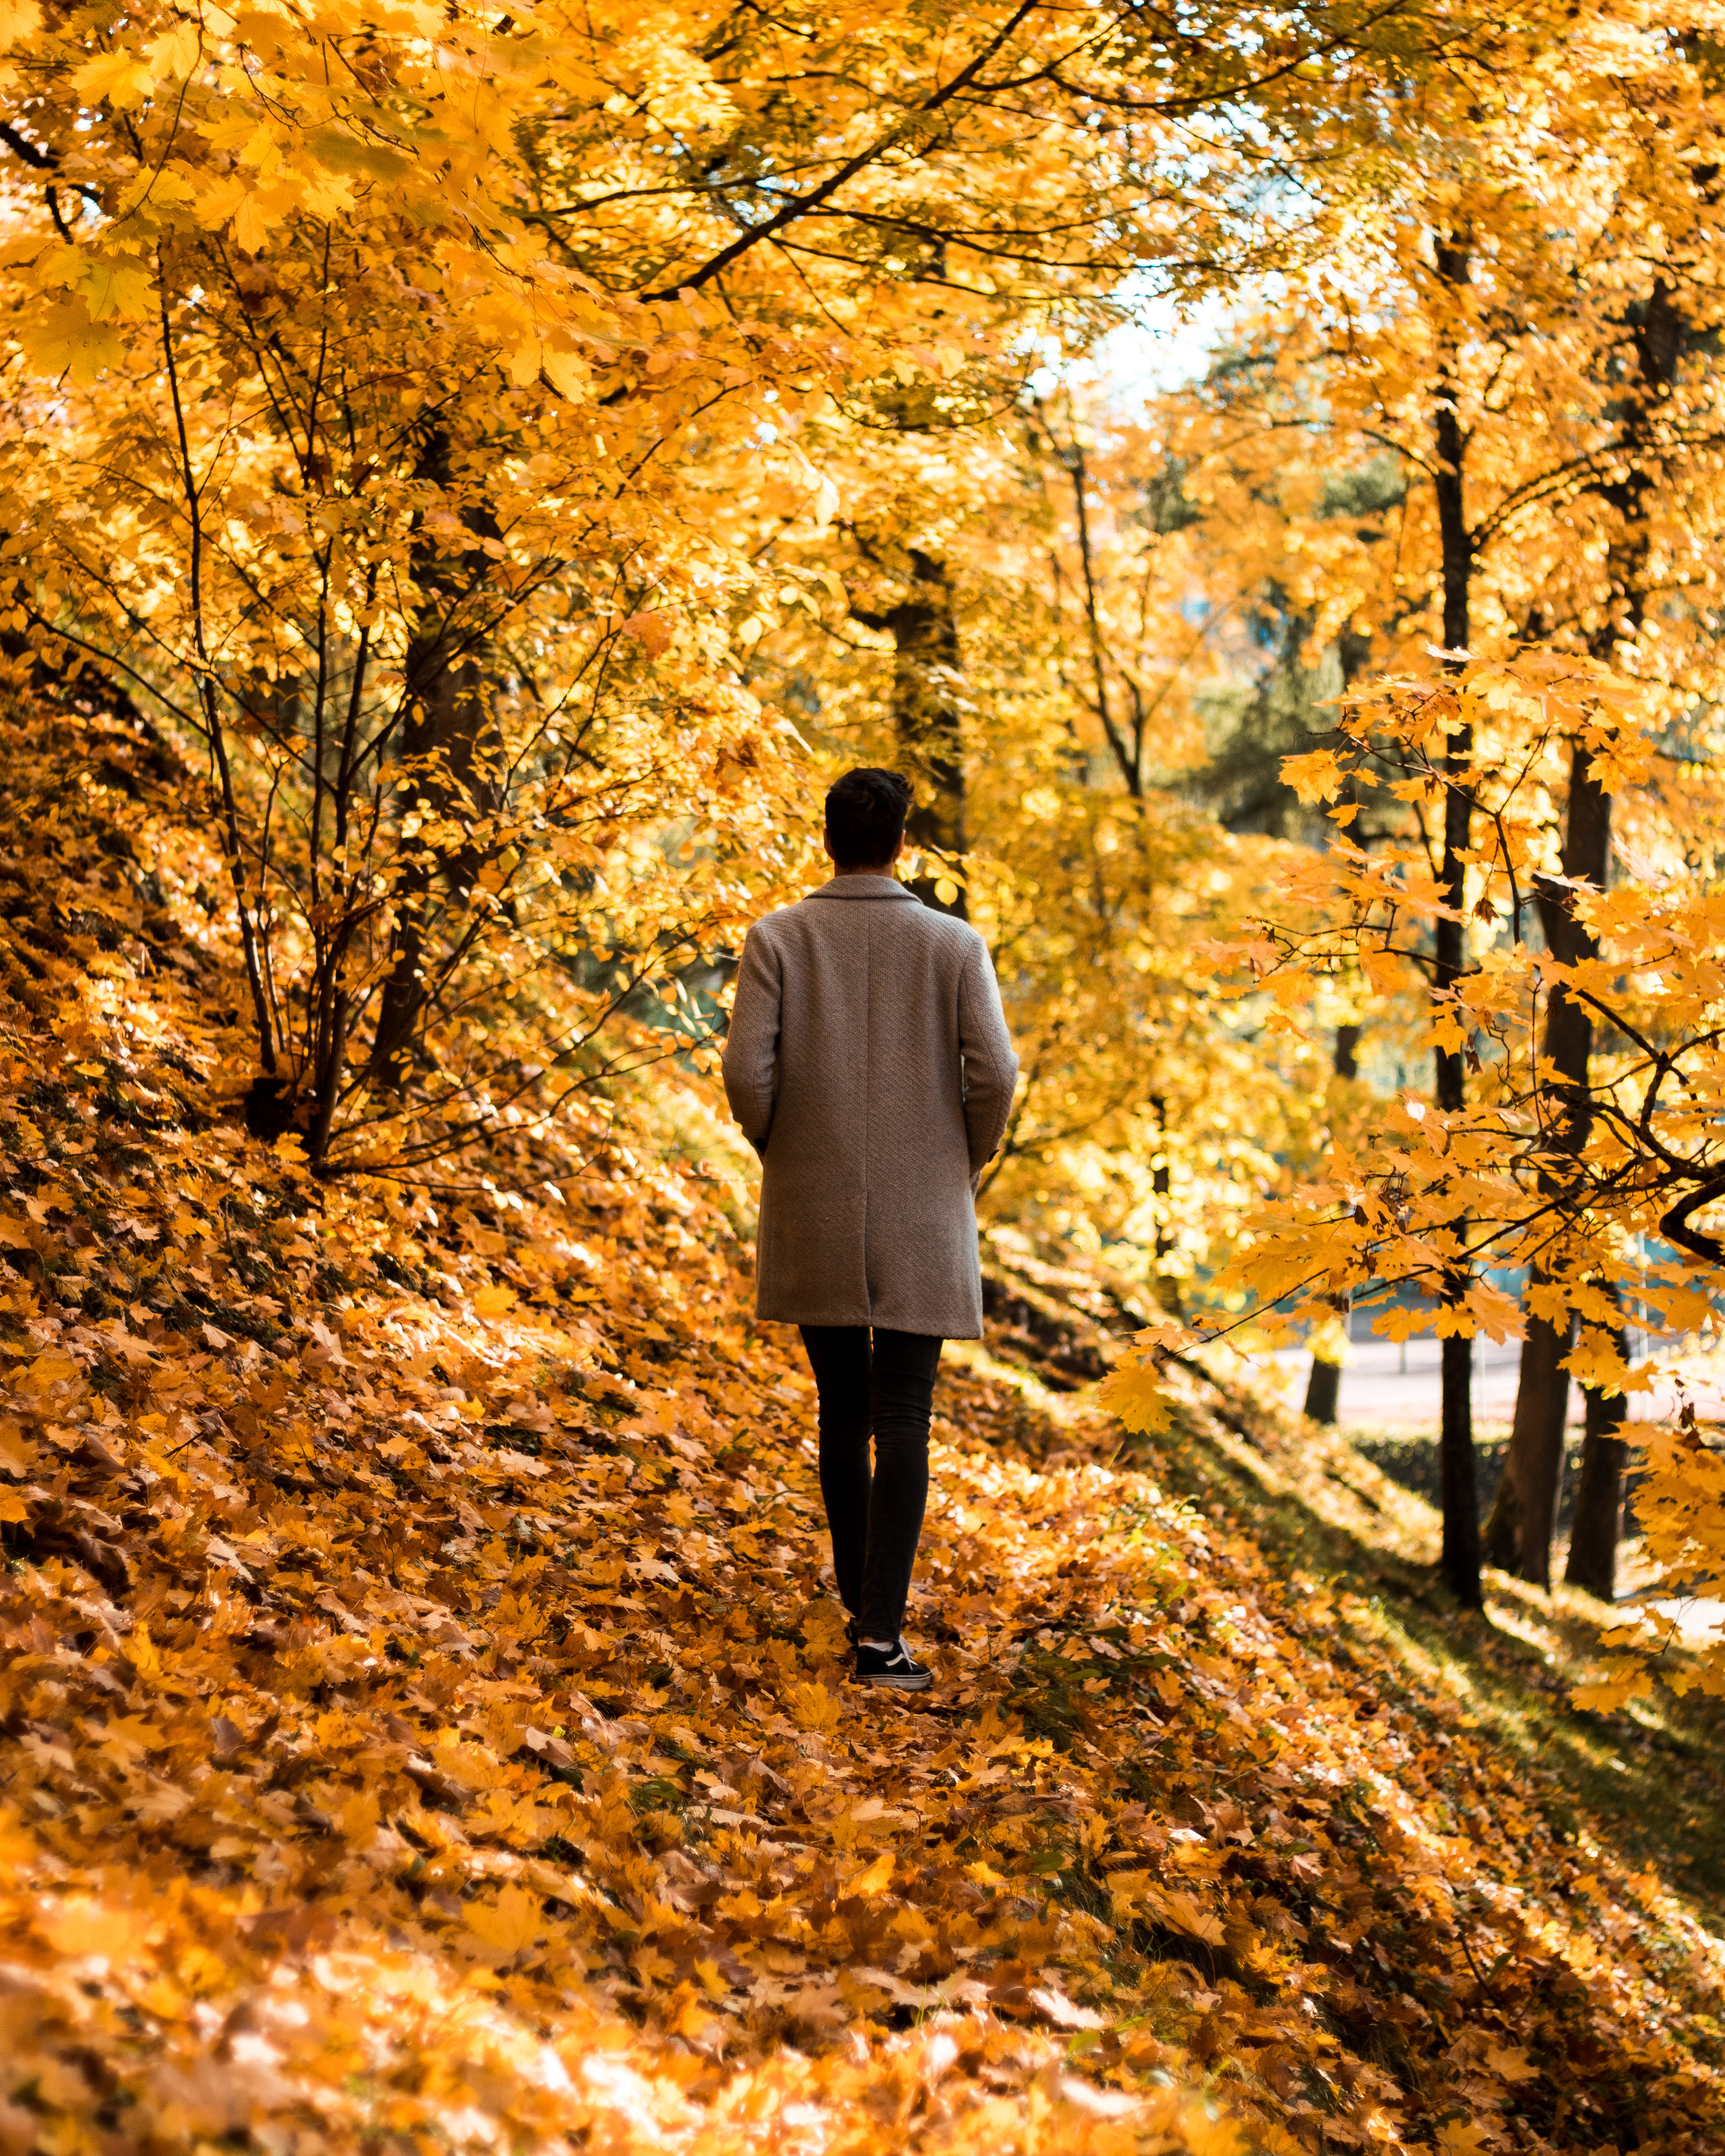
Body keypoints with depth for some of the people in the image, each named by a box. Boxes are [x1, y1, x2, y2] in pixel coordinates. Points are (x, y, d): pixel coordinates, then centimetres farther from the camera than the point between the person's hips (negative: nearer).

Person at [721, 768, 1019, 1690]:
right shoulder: (953, 945, -4)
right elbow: (994, 1075, -10)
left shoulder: (778, 938, -3)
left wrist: (779, 1152, 8)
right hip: (919, 1220, -2)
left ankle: (859, 1594, 29)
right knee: (902, 1424, -2)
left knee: (842, 1413, 17)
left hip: (812, 1220, 2)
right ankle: (879, 1631, -10)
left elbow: (747, 1070, -10)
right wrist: (966, 1164, 8)